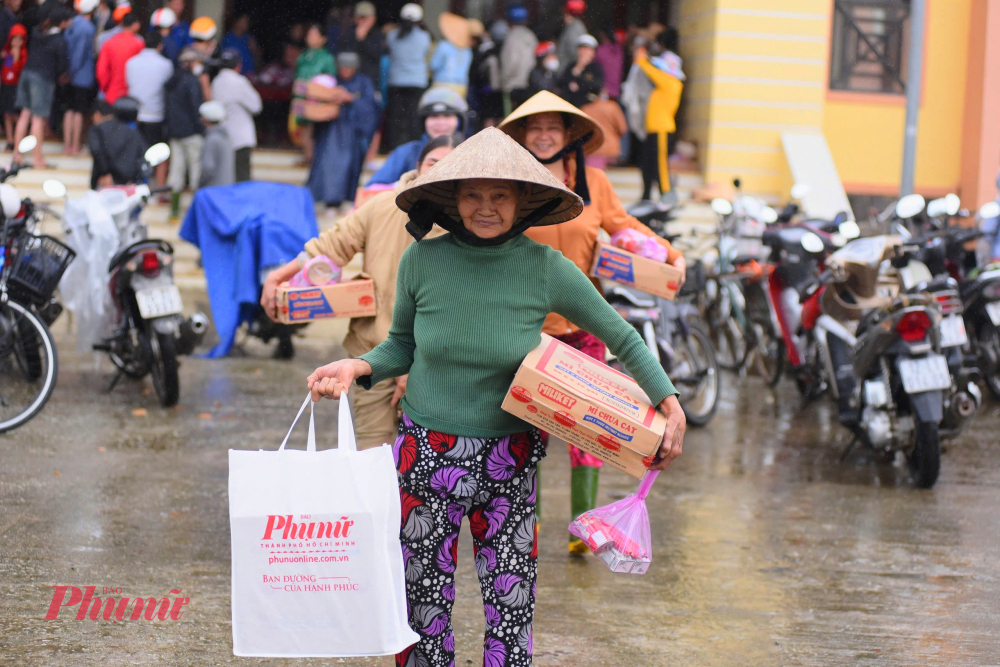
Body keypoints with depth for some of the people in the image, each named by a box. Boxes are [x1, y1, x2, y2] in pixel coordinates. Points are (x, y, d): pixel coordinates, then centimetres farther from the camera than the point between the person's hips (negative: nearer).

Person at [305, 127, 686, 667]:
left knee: (512, 622, 2)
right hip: (427, 456, 1)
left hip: (508, 464, 0)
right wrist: (358, 367, -9)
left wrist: (670, 401, -6)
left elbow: (623, 339, 3)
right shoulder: (422, 260, -7)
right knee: (424, 611, 7)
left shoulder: (545, 268, -9)